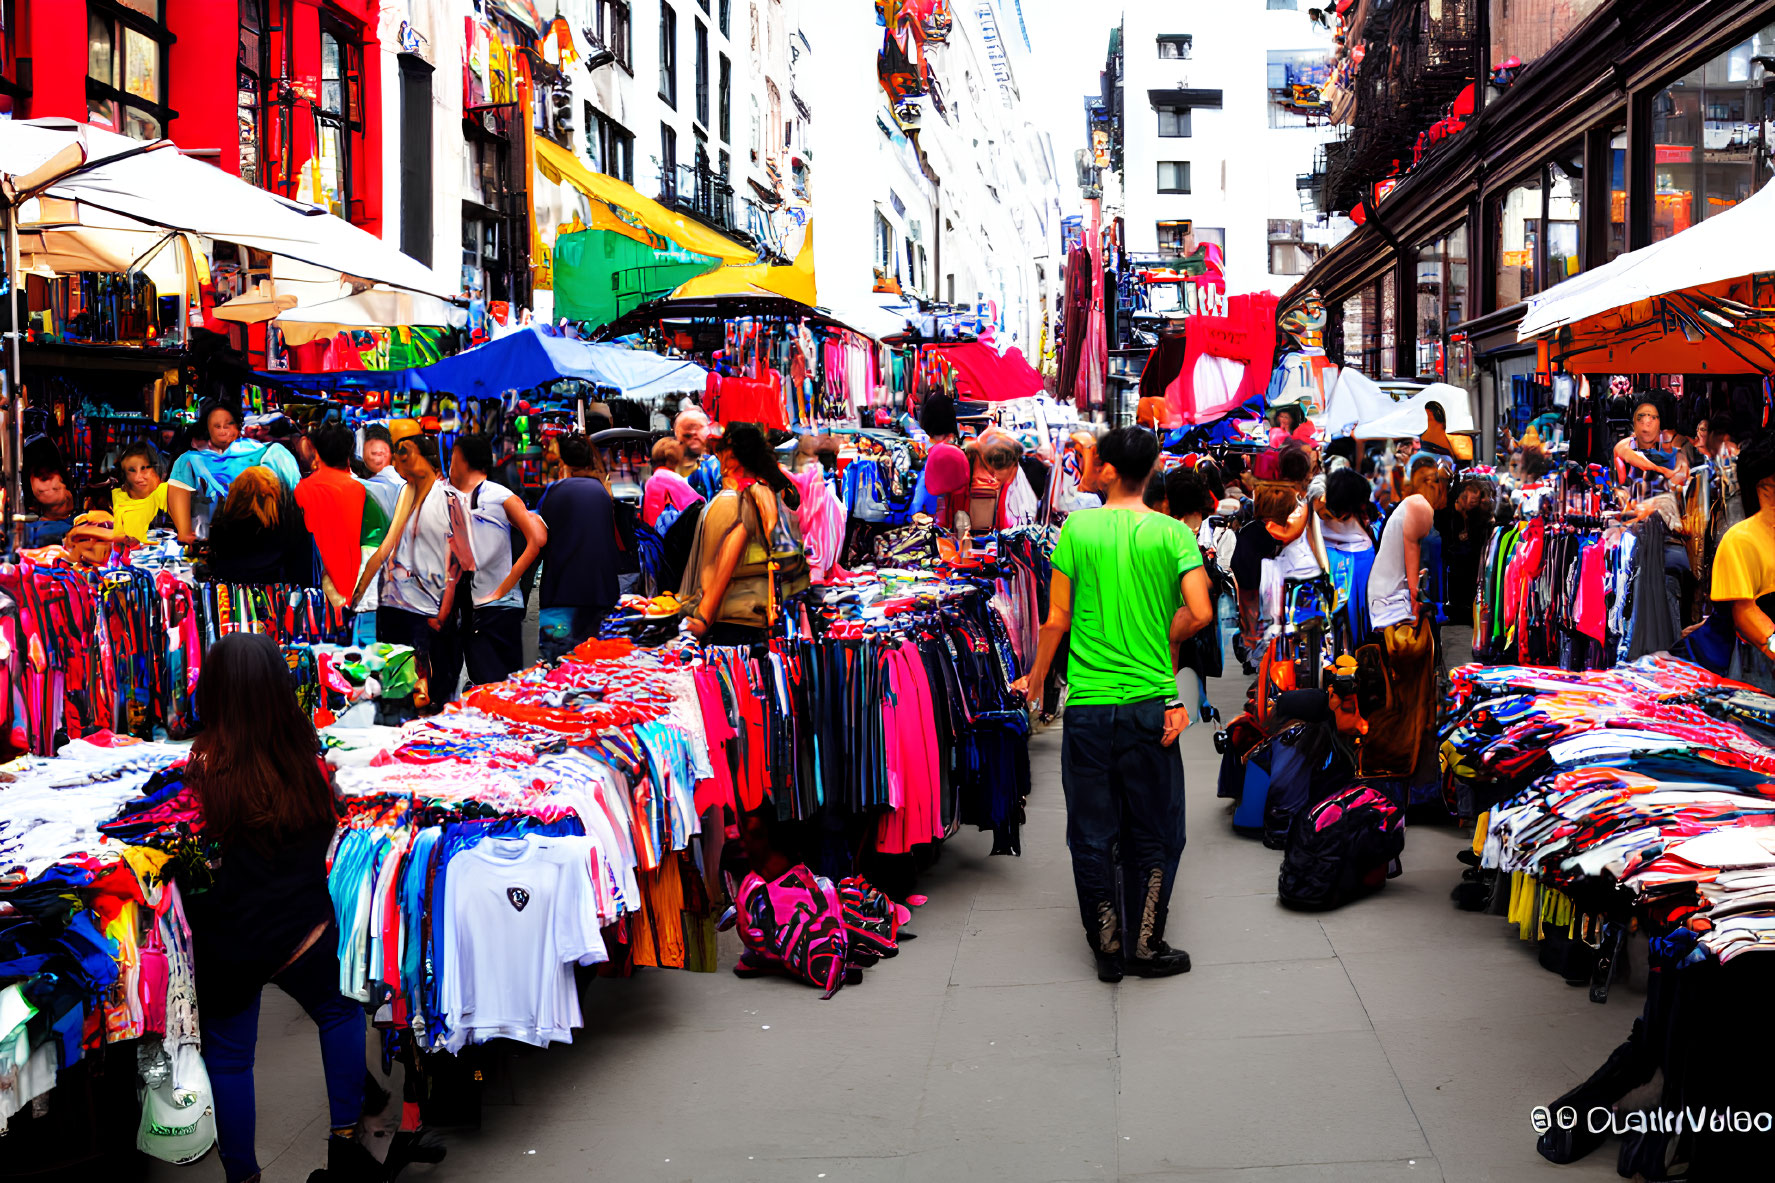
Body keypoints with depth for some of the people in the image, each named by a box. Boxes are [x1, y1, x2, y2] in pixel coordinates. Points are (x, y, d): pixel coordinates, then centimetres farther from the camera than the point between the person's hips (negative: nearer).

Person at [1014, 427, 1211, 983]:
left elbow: (1057, 619, -2)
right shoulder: (1174, 533, -3)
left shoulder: (1077, 528, -3)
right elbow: (1199, 612, -12)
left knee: (1092, 833, 11)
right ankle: (1146, 945, 17)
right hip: (1150, 702, 0)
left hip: (1088, 704, 0)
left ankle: (1107, 948, 18)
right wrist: (1158, 641, 9)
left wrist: (1034, 681, 13)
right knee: (1152, 833, 13)